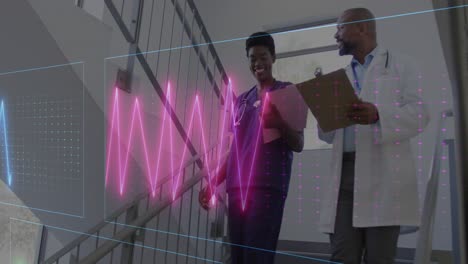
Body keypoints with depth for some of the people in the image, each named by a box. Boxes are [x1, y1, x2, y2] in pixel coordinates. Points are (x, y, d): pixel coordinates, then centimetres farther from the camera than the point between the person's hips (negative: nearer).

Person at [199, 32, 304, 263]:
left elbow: (298, 145, -2)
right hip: (236, 188, 5)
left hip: (267, 187, -5)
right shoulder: (241, 100, 20)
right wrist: (212, 185, 14)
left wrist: (279, 124, -22)